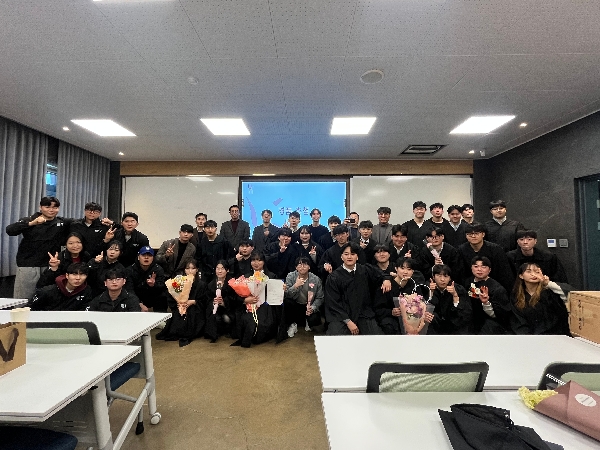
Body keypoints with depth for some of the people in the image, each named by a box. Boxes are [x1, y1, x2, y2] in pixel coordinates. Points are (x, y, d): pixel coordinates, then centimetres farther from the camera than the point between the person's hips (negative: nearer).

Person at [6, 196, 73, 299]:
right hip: (28, 264, -2)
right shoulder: (29, 220, -1)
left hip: (50, 266, 2)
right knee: (23, 298, 7)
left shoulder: (63, 222, 6)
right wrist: (31, 223, -27)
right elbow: (9, 230, -14)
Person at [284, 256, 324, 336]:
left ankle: (308, 323, 14)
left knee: (315, 320, -28)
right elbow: (286, 295, -16)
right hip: (295, 305, 0)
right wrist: (295, 286, -34)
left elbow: (319, 298, -3)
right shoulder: (290, 276, -9)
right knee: (286, 302, -30)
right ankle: (292, 324, -2)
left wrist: (313, 308, -21)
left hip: (309, 307, 0)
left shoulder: (316, 279, -8)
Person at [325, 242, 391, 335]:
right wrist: (348, 321, -13)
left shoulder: (365, 270, 3)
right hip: (340, 315, -3)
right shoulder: (333, 277, -7)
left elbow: (379, 275, 21)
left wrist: (386, 279, -2)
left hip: (363, 315, 3)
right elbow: (333, 303, -7)